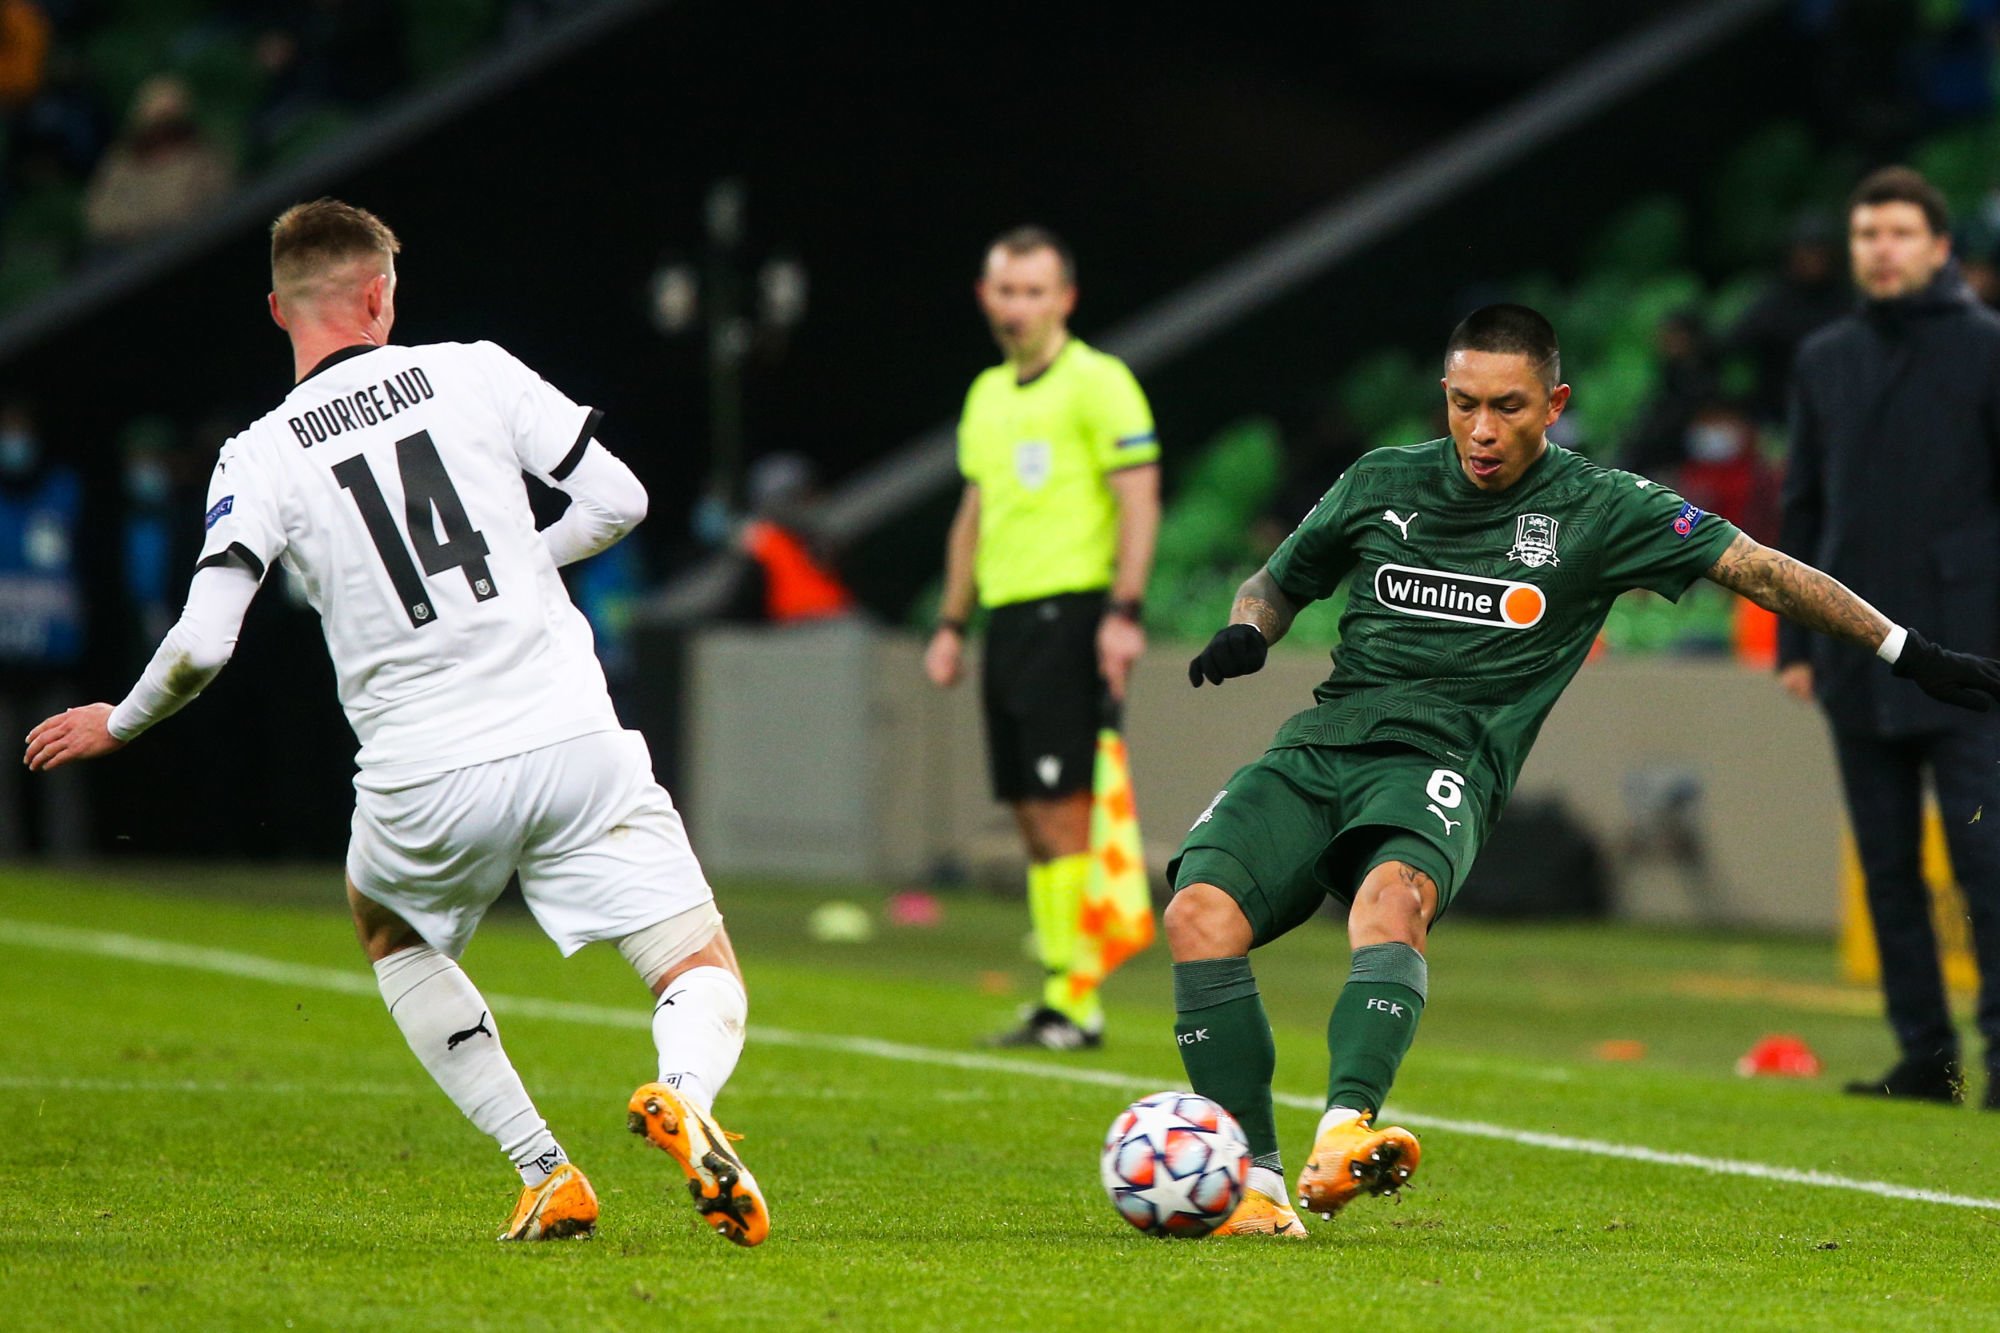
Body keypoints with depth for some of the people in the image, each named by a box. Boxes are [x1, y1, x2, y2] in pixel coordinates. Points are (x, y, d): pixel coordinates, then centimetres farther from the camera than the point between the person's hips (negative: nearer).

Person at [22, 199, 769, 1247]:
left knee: (390, 934, 32)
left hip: (423, 786, 0)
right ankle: (683, 1091, -28)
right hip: (570, 744, 0)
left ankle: (544, 1170, 17)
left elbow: (201, 642, -8)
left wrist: (116, 725, 12)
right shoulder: (475, 374, 3)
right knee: (705, 981, 9)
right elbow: (618, 500, 4)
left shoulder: (260, 458, 0)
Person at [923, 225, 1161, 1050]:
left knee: (1062, 809, -12)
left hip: (1071, 614, -8)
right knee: (1032, 814, 5)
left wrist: (1124, 613, -19)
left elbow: (1139, 501, -11)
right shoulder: (986, 395, 19)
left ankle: (1077, 1003, -12)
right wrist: (952, 624, 21)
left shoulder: (1097, 384, -5)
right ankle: (1058, 997, 7)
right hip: (1008, 615, 8)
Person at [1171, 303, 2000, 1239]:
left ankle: (1342, 1139, -57)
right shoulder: (1381, 485, 16)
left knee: (1394, 895, -38)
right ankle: (1255, 1184, -23)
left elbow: (1759, 570, 8)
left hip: (1442, 765, -3)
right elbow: (1279, 582, 30)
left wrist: (1909, 653, 6)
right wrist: (1245, 632, 6)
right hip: (1318, 742, 3)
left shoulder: (1598, 511, 7)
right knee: (1199, 912, -24)